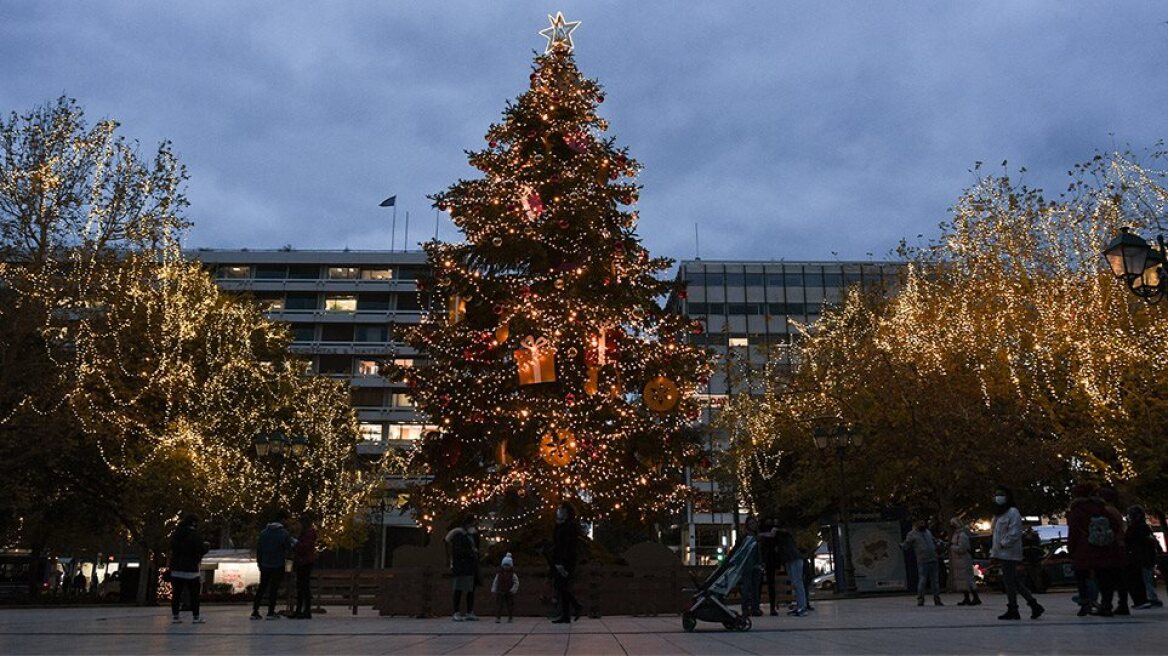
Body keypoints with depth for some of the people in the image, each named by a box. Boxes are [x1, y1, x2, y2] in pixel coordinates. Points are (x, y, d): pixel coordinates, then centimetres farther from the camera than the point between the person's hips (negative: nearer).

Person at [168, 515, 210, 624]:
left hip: (176, 569, 5)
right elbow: (201, 550, -14)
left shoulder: (175, 534, 5)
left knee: (176, 593, 9)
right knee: (194, 594, 4)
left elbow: (173, 549, 17)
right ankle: (196, 617, 6)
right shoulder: (194, 535, -13)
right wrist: (207, 546, 8)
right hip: (190, 570, -5)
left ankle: (175, 616, 10)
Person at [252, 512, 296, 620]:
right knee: (274, 588, 2)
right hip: (278, 565, -4)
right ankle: (271, 612, 1)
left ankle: (255, 611, 10)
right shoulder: (284, 533, -11)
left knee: (261, 588, 12)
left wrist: (259, 563, 15)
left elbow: (258, 549, 8)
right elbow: (289, 547, -9)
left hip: (265, 565, 4)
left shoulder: (263, 532, 6)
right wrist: (294, 542, 12)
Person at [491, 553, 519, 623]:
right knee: (499, 605, -3)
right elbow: (495, 582, 6)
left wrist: (513, 590, -15)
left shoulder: (513, 575, -3)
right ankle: (497, 618, 2)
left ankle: (510, 618, 13)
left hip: (509, 593, -1)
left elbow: (516, 583, -5)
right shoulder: (499, 574, 3)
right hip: (500, 592, 1)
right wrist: (493, 590, -1)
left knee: (510, 605, 3)